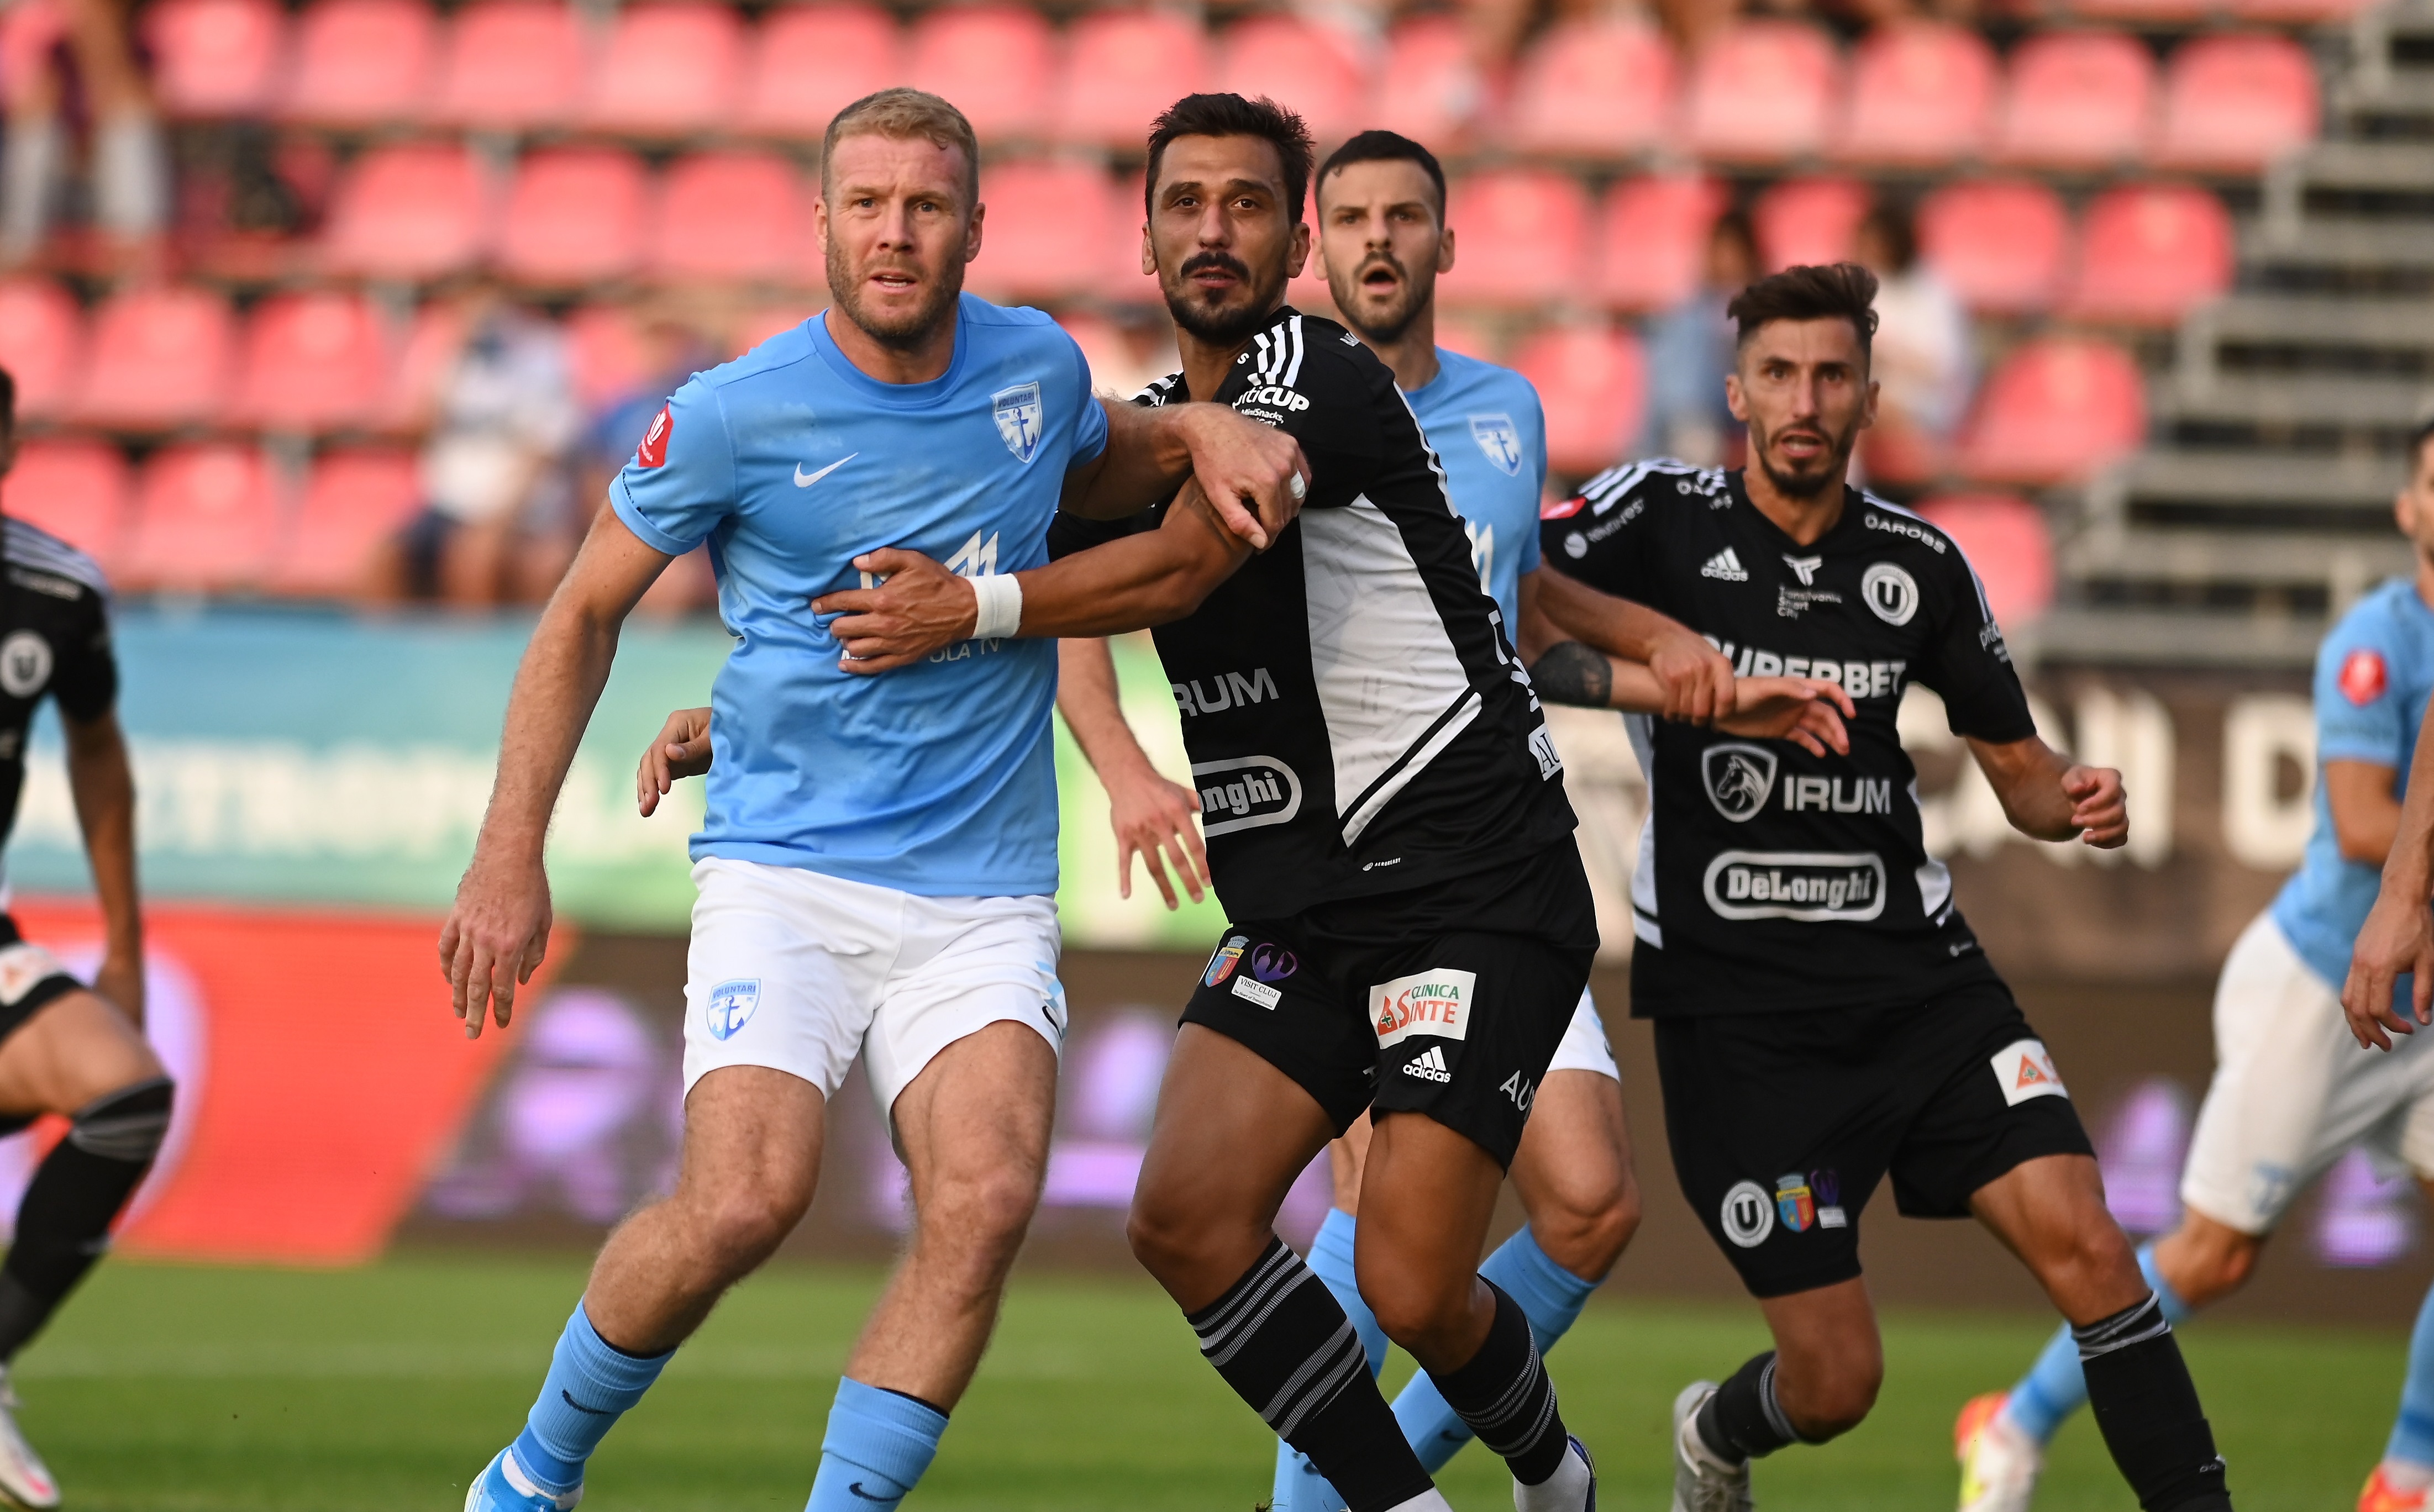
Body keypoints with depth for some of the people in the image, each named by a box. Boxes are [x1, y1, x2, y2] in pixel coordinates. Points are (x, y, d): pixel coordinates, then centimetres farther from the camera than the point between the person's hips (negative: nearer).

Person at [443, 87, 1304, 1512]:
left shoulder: (1039, 366, 5)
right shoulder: (735, 415, -6)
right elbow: (585, 613, 7)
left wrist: (1201, 431, 9)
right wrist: (511, 856, 3)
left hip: (984, 897, 3)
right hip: (784, 877, -3)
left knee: (986, 1200, -22)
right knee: (744, 1201, -22)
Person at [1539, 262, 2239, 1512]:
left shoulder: (1919, 565, 6)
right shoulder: (1662, 518, -4)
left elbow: (2015, 764, 16)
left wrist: (2076, 802, -7)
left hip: (1918, 975, 3)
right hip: (1737, 1013, -3)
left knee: (2083, 1245, -16)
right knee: (1835, 1384, -2)